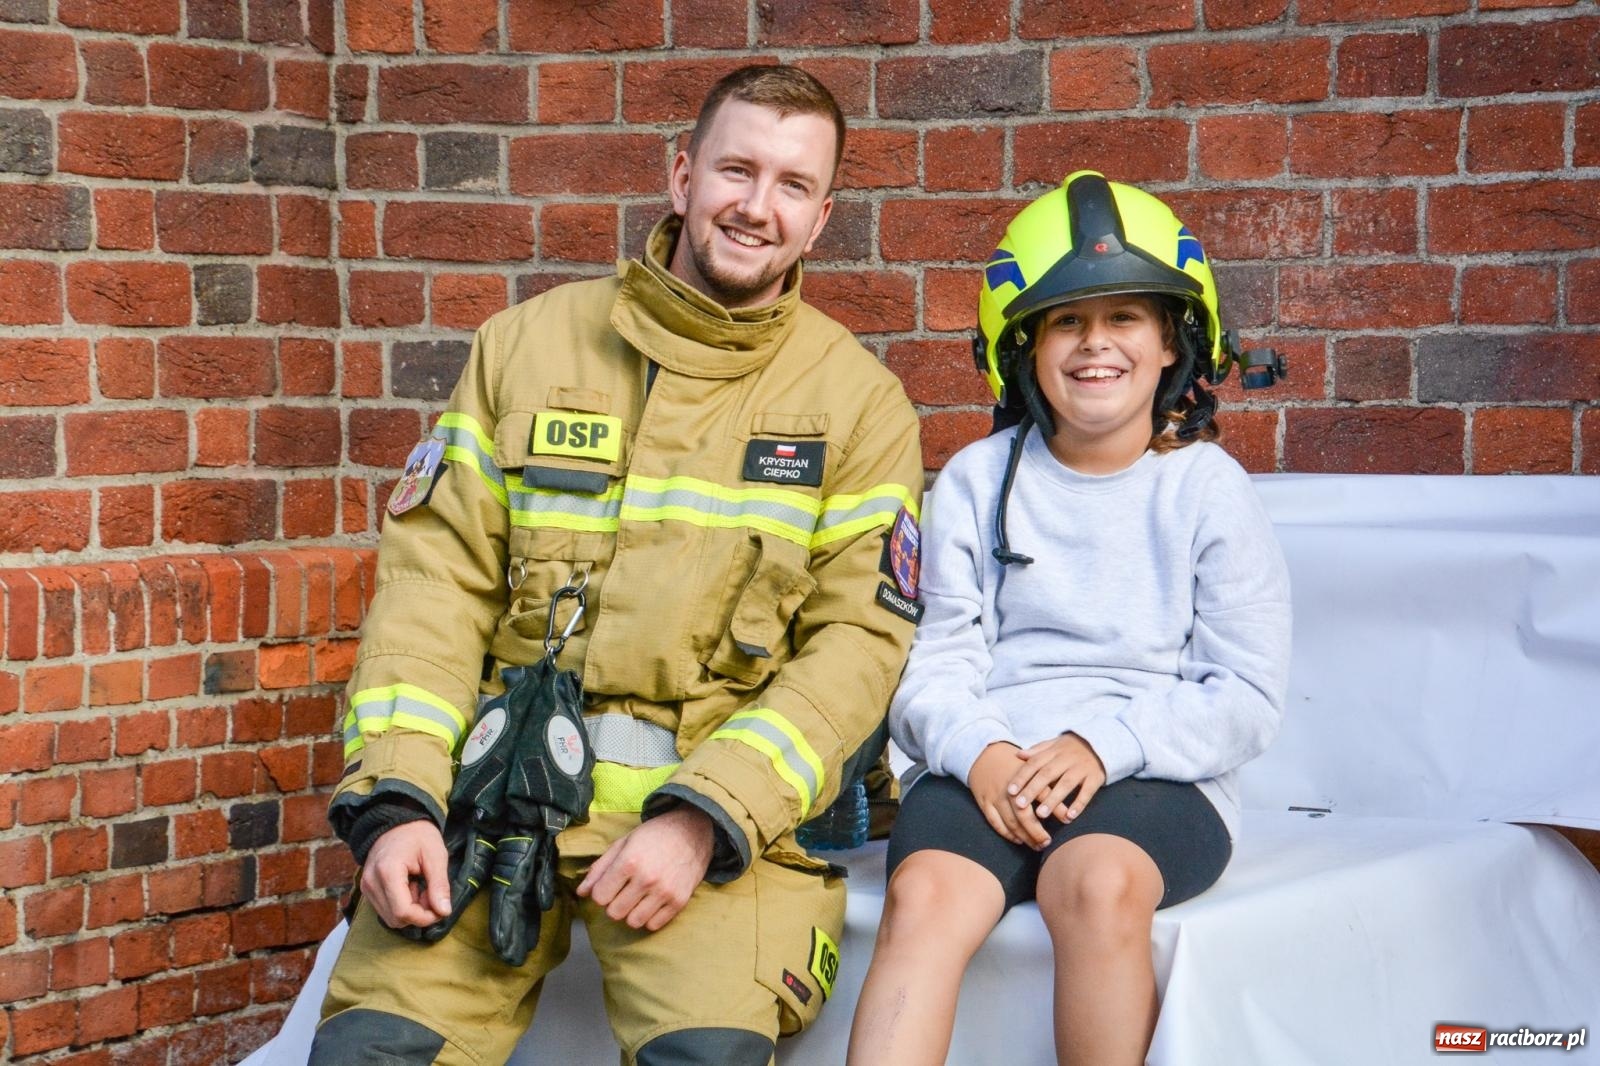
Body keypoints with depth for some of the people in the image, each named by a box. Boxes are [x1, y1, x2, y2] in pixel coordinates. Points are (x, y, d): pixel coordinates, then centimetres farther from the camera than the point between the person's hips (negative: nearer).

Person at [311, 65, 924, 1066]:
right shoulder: (526, 344, 11)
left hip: (718, 798, -1)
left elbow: (858, 643, -2)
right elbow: (438, 578, 6)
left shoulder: (859, 401, 6)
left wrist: (704, 817, -15)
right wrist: (397, 797, -7)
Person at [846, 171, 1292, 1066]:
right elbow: (938, 665, 6)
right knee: (924, 893, -31)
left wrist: (1105, 744, -14)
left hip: (1159, 779, -1)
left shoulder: (1208, 488, 7)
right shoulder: (976, 481, 13)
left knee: (1098, 882, -35)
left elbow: (1248, 697, 1)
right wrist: (980, 753, -16)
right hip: (992, 767, 2)